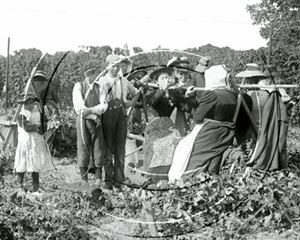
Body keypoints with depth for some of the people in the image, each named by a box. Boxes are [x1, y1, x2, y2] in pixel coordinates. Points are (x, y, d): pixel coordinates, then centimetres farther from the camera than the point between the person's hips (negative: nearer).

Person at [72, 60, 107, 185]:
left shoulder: (98, 87, 11)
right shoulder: (79, 86, -1)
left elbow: (103, 105, 0)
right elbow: (79, 107, -9)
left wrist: (91, 110, -17)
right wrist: (94, 117, -9)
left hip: (97, 122, 3)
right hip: (83, 121, -3)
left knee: (98, 149, 1)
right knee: (83, 149, -2)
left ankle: (98, 180, 6)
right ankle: (84, 181, 3)